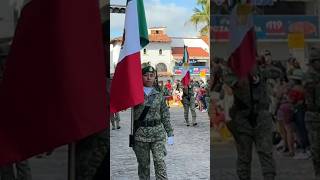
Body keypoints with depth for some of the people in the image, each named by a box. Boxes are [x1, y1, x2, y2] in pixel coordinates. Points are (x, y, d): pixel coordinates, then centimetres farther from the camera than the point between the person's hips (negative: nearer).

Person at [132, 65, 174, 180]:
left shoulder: (158, 95, 7)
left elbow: (165, 115, 9)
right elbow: (133, 115, -4)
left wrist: (170, 134, 7)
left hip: (158, 132, 1)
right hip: (141, 133, -1)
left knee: (160, 161, -7)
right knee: (143, 164, 7)